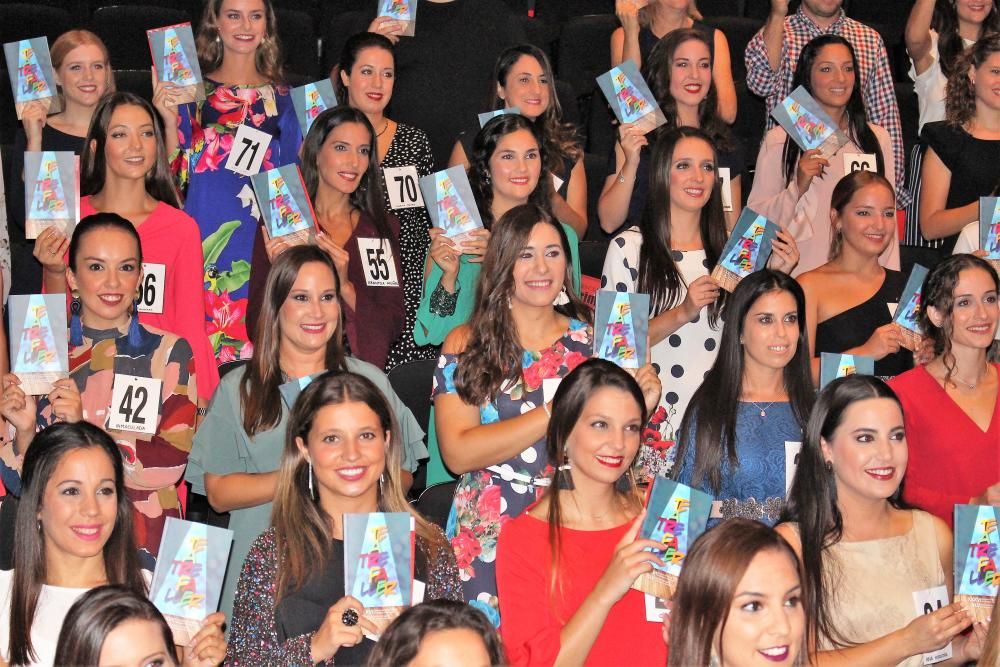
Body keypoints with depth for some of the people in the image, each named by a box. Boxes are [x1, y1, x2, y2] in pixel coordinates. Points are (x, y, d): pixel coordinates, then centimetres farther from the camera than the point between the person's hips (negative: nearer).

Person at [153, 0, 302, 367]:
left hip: (265, 241, 2)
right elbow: (176, 178, 1)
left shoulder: (281, 97, 12)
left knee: (260, 348, -1)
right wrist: (169, 120, -11)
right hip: (206, 240, -1)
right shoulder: (193, 92, 6)